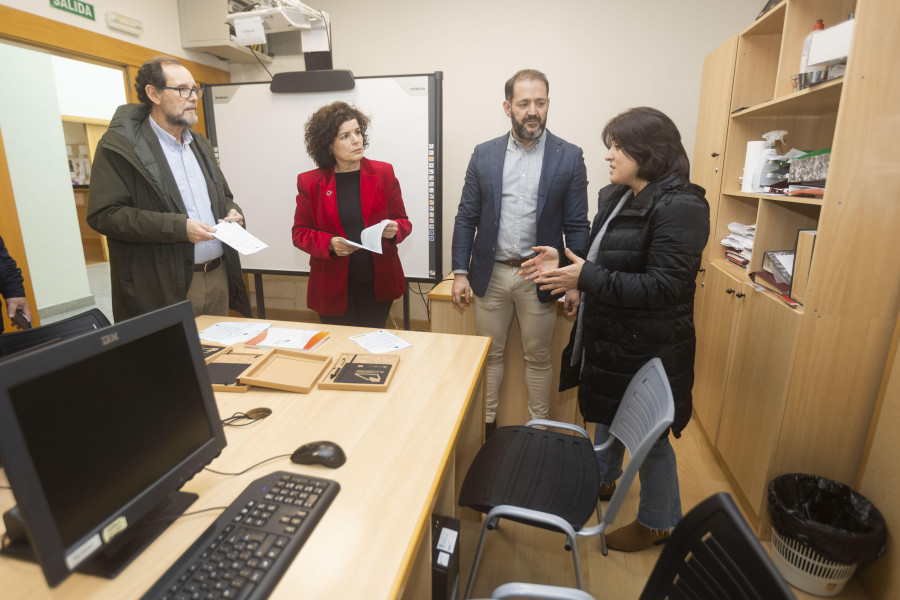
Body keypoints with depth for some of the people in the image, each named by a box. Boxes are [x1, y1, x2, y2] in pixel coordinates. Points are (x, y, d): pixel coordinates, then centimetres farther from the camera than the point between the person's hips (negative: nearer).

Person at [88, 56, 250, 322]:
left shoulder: (200, 145, 18)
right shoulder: (119, 146, -6)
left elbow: (223, 195, 27)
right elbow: (103, 214, -13)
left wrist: (232, 212, 3)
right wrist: (178, 227, -20)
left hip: (218, 277, 7)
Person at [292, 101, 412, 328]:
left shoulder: (383, 173, 2)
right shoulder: (310, 182, 0)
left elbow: (404, 222, 7)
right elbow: (299, 232, 4)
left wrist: (393, 230, -16)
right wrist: (330, 244, -15)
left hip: (378, 282, 1)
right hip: (333, 288, 0)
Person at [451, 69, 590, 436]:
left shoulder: (569, 157, -1)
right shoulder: (484, 154, 3)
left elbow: (577, 226, -1)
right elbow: (466, 218, 4)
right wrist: (460, 272, -1)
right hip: (491, 273, 2)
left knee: (538, 358, 12)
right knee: (490, 354, 14)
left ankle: (539, 427, 32)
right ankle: (486, 422, 33)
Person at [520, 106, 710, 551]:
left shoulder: (680, 206, -21)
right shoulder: (615, 197, 6)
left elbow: (663, 286, -27)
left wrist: (587, 277, -28)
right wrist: (563, 263, -1)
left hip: (648, 347, -8)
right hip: (607, 335, 9)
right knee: (607, 415, 26)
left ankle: (659, 522, 35)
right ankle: (603, 481, 52)